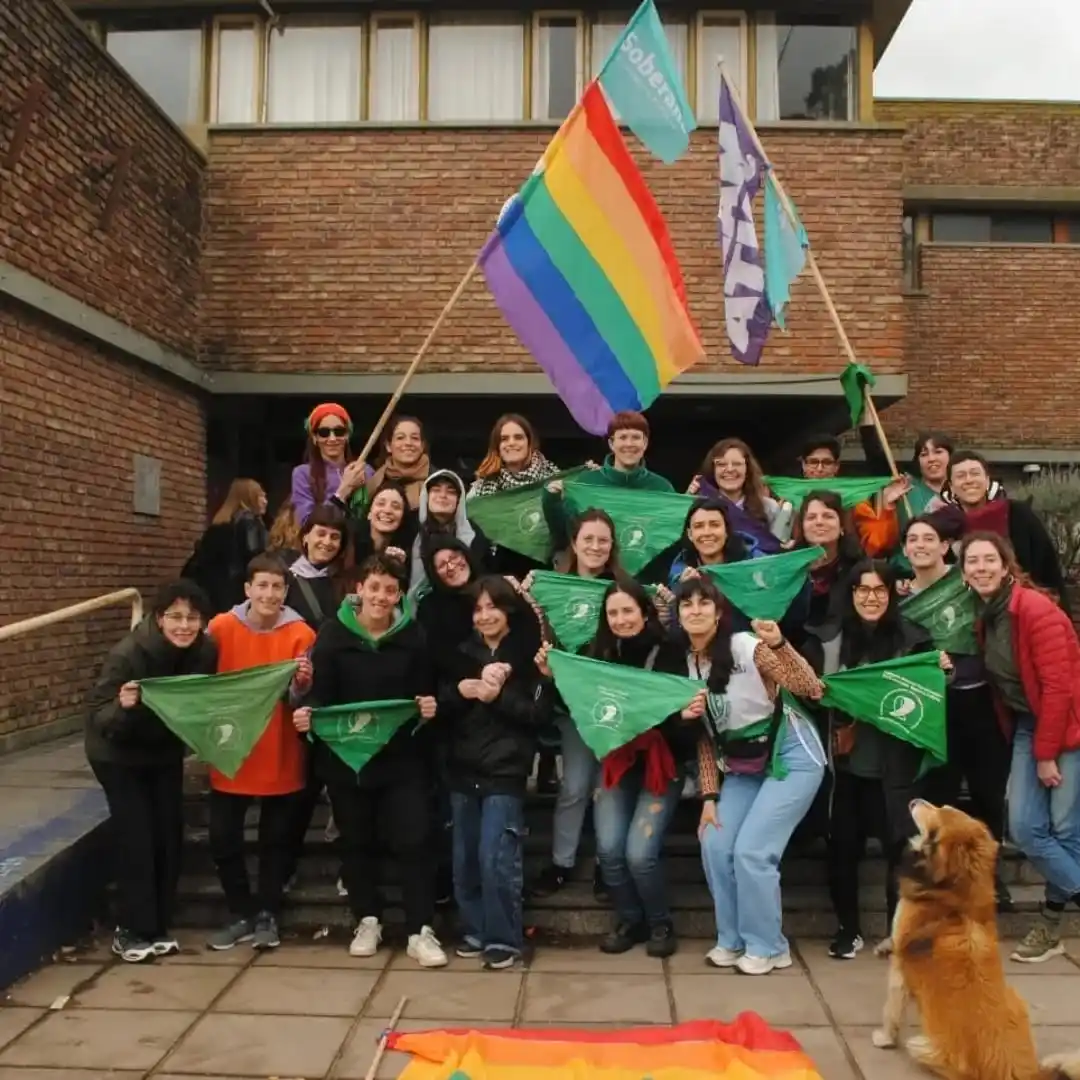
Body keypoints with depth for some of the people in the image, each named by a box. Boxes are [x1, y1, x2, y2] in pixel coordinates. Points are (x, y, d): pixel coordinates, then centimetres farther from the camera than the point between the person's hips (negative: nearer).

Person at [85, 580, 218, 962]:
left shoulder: (205, 652, -19)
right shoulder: (127, 655, -31)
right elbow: (97, 719, -29)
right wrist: (121, 706, -47)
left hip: (166, 753, 4)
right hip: (118, 755, -4)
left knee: (169, 836, 5)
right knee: (134, 838, -7)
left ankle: (160, 926, 20)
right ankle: (131, 929, 8)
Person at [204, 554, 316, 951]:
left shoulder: (301, 634, -8)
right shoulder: (221, 627, -4)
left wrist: (302, 683, -29)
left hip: (281, 757, -1)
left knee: (277, 839, 11)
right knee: (223, 837, 7)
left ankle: (267, 915, 27)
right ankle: (241, 914, 25)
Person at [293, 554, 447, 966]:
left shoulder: (413, 637, -2)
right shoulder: (333, 634, -5)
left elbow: (425, 695, 2)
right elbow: (320, 695, -6)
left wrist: (428, 708, -19)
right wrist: (306, 714, -25)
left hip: (401, 758, 0)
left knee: (412, 840, -2)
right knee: (356, 841, 13)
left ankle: (420, 931, 6)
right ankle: (367, 920, 29)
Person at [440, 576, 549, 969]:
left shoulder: (529, 655, -3)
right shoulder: (464, 653, 10)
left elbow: (538, 714, -9)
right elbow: (440, 706, 4)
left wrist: (497, 696, -20)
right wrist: (463, 689, -14)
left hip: (505, 772, -5)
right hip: (463, 771, 5)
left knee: (496, 859, -8)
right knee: (464, 859, 11)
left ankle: (503, 938, 8)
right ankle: (474, 930, 26)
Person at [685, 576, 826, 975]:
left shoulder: (746, 647, -20)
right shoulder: (684, 663, -2)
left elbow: (812, 690, -29)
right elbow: (703, 737, 3)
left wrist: (778, 645, -42)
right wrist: (709, 797, -1)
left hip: (792, 756, -6)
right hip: (743, 766, 6)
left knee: (751, 850, -12)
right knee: (715, 846, -2)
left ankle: (768, 947, 9)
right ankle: (732, 939, 18)